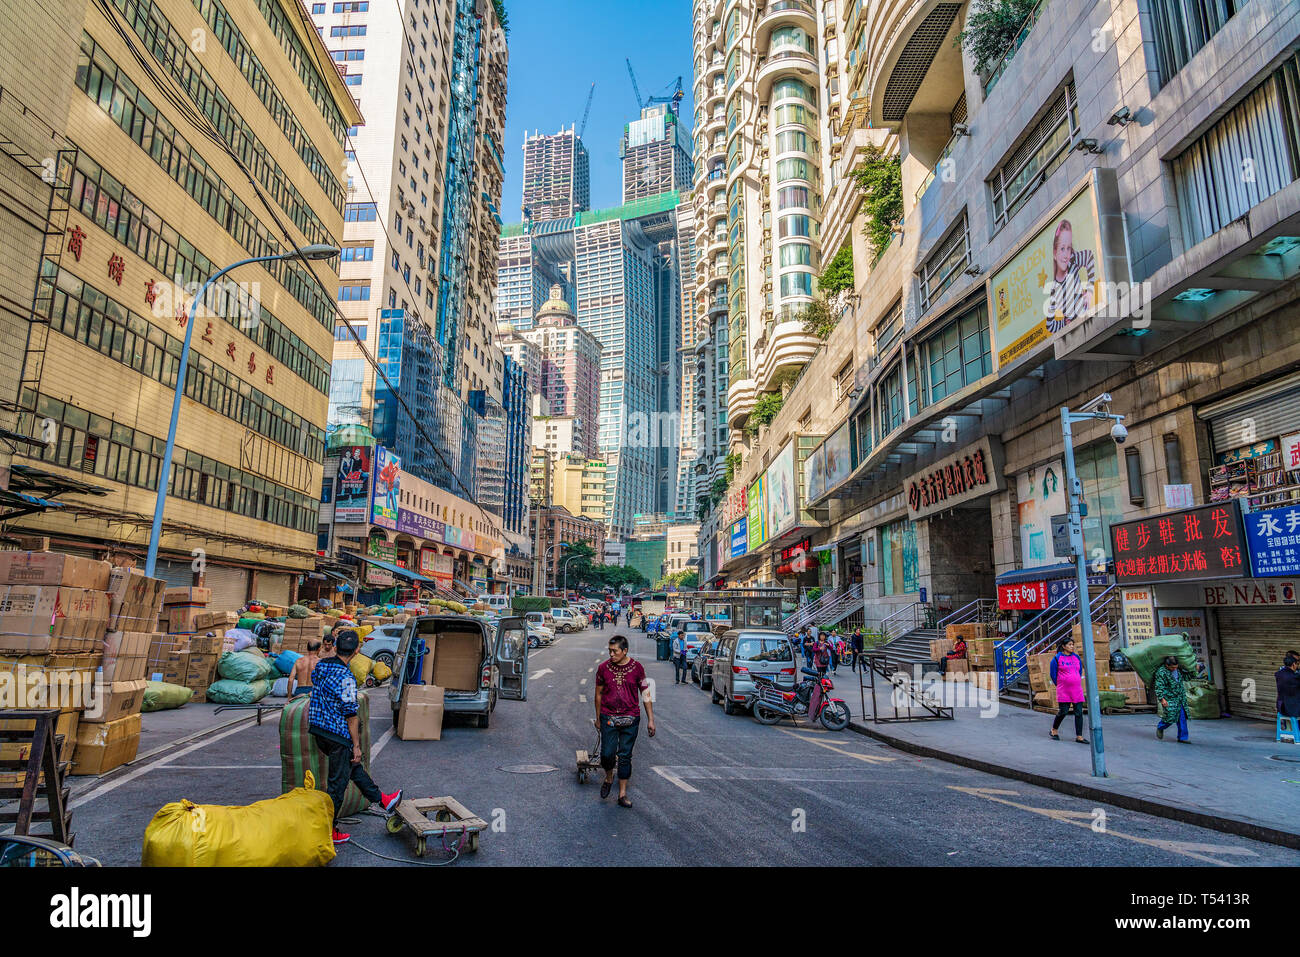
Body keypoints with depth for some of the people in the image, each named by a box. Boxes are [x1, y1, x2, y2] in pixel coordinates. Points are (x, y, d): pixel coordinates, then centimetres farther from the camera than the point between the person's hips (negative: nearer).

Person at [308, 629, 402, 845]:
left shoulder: (320, 665, -1)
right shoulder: (346, 678, -23)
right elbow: (351, 716, -20)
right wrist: (356, 745, -13)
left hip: (317, 730, 9)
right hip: (338, 736, -9)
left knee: (354, 766, 21)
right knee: (337, 783, 6)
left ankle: (382, 800, 34)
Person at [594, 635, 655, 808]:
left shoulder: (636, 667, -3)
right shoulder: (604, 668, -1)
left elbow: (645, 694, 4)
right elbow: (599, 694, 10)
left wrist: (650, 719, 3)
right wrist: (598, 718, 13)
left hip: (631, 718, 0)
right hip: (608, 717, 0)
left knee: (625, 756, 4)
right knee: (607, 753, -6)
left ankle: (622, 794, 16)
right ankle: (608, 778, 26)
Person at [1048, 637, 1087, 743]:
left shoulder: (1077, 657, 10)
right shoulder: (1057, 658, -4)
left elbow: (1080, 671, 22)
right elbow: (1053, 674, 3)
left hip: (1077, 690, 4)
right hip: (1063, 691, -4)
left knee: (1079, 713, 0)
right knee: (1063, 712, -3)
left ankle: (1079, 736, 6)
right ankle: (1053, 730, 19)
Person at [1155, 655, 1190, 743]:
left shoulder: (1178, 670, 5)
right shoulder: (1161, 673, -16)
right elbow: (1159, 687, -18)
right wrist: (1162, 699, -26)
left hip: (1180, 698, 6)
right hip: (1169, 699, -6)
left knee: (1182, 717, 3)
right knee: (1170, 717, -9)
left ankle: (1182, 738, 9)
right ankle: (1160, 727, 20)